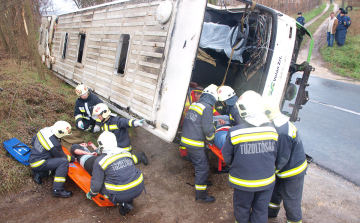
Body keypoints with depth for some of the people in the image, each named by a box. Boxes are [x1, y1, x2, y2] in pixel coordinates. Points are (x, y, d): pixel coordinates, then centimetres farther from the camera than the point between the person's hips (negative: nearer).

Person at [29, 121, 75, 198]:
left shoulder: (45, 129, -2)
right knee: (63, 162, -23)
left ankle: (38, 173, 16)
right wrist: (73, 159, 6)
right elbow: (63, 157, -9)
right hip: (38, 164, -9)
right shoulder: (54, 144, -25)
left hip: (32, 158, 9)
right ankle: (57, 190, -23)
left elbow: (33, 141, 14)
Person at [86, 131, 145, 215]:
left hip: (122, 195, -5)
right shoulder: (126, 153, 11)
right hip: (139, 188, 5)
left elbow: (96, 184, 0)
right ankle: (128, 202, 22)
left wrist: (91, 194, 23)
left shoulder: (100, 161, -4)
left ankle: (123, 203, 6)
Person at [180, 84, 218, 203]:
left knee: (199, 164, 25)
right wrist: (211, 140, 3)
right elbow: (208, 129, -16)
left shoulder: (194, 105, 9)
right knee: (203, 167, 1)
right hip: (195, 144, -8)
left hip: (185, 139, 8)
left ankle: (201, 181, 43)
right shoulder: (207, 108, -14)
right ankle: (201, 196, 9)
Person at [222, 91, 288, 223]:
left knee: (242, 209, 22)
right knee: (261, 210, 22)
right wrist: (274, 169, 21)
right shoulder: (272, 130, -10)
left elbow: (227, 157, -9)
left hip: (243, 182, -2)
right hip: (267, 181, 3)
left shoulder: (235, 133, -22)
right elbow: (279, 157, 2)